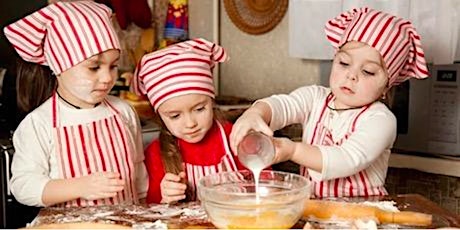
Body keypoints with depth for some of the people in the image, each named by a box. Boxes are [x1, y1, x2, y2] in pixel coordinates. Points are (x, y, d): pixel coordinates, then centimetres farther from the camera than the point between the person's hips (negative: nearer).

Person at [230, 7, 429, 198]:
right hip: (310, 202, 3)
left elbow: (349, 160, -25)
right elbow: (281, 104, -16)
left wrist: (294, 150, -37)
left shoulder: (380, 120, -12)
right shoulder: (315, 97, 2)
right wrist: (254, 114, -39)